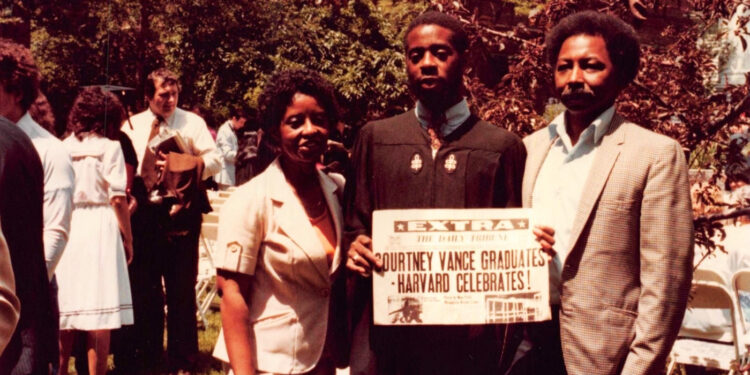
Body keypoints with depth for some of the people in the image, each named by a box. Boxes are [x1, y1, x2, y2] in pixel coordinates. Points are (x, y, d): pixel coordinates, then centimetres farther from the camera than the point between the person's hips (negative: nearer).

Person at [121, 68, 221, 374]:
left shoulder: (192, 122, 3)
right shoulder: (133, 126, 8)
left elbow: (214, 160, -3)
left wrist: (187, 168, -18)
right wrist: (143, 173, -12)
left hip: (181, 211, -2)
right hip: (145, 212, 2)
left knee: (181, 288, 3)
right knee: (145, 286, 9)